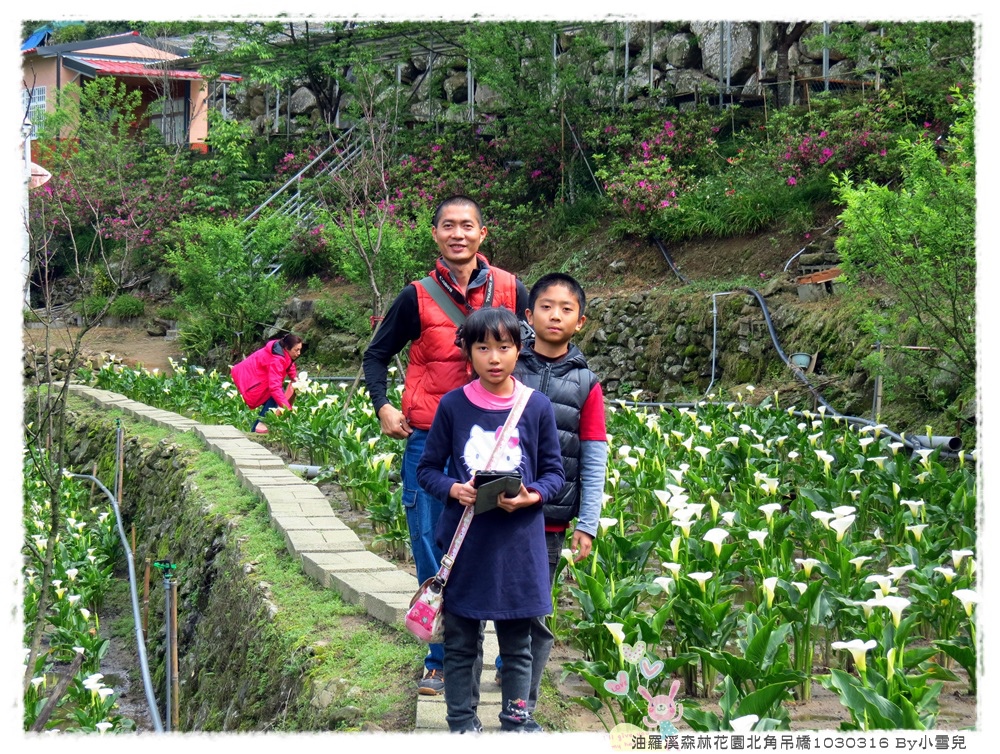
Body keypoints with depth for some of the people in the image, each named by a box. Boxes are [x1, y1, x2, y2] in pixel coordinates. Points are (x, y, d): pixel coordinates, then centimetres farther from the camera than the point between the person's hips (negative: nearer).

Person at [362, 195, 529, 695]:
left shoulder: (510, 291, 4)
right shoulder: (418, 297, 3)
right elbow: (377, 355, 13)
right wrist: (382, 408, -2)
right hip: (429, 440, 0)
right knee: (432, 554, 3)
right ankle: (442, 659, 16)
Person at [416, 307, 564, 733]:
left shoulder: (537, 407, -1)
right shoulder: (453, 406, -2)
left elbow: (554, 472, 5)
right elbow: (428, 468, 4)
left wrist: (531, 496, -15)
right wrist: (454, 489, -16)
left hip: (519, 542, 0)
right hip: (464, 541, 0)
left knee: (517, 641, 11)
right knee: (460, 641, 8)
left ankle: (516, 717, 26)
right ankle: (462, 722, 21)